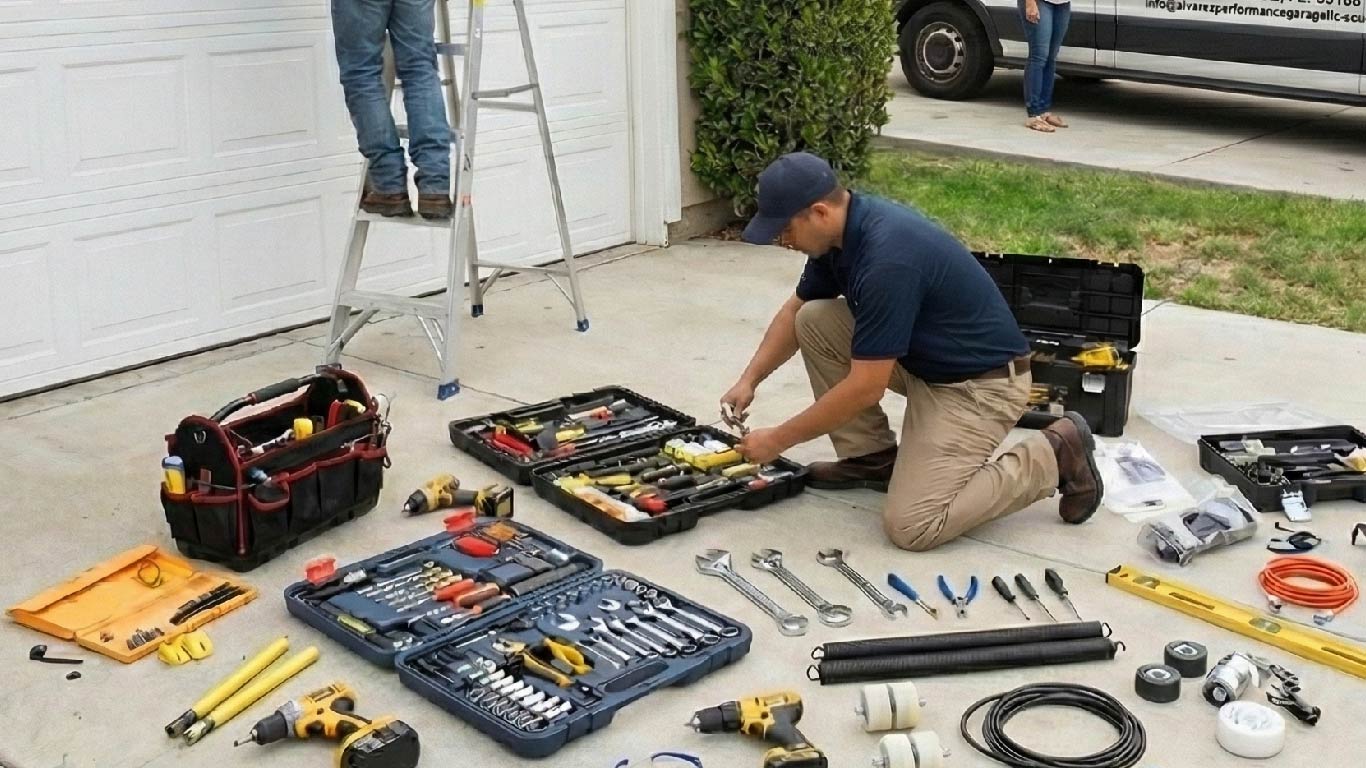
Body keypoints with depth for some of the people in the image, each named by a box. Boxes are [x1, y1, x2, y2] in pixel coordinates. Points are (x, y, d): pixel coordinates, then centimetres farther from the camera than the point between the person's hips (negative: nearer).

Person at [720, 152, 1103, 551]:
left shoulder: (887, 258, -32)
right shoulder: (842, 230, -3)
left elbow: (865, 388, -28)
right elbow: (796, 309, 14)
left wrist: (778, 440, -18)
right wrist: (749, 379, 3)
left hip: (980, 383, -9)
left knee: (911, 525, -17)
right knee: (814, 321, -1)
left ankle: (1053, 458, -2)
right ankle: (872, 456, 11)